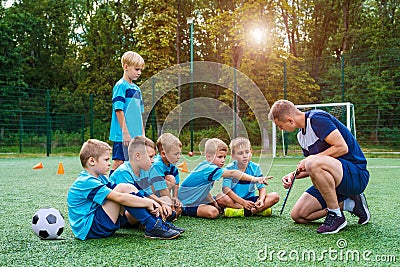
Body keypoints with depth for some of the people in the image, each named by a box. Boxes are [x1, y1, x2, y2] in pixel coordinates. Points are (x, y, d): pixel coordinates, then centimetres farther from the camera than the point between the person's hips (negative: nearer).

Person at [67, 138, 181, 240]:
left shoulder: (100, 178, 13)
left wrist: (149, 203, -9)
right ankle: (153, 227, -21)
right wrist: (148, 202, -22)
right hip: (89, 229, -10)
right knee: (124, 188, -22)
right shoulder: (87, 182, -19)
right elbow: (119, 197, -28)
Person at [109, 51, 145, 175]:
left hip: (136, 136, 8)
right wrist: (125, 132, -18)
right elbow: (119, 110, -15)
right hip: (122, 135, -8)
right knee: (118, 162, -3)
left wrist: (142, 133, 16)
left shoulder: (137, 89, 16)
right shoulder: (120, 86, -9)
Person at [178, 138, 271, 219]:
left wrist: (213, 202, 8)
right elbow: (232, 173, -40)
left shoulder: (205, 166, 3)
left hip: (195, 199, 10)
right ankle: (185, 212, -7)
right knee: (213, 212, -28)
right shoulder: (209, 169, -28)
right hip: (186, 204, -10)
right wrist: (255, 179, -46)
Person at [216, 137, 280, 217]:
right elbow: (226, 189, -20)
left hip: (250, 199, 3)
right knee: (220, 198, -35)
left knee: (275, 196, -15)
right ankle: (258, 210, -29)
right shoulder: (230, 169, -9)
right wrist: (243, 202, -30)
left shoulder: (255, 167, 0)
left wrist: (261, 200, -24)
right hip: (234, 200, -3)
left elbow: (262, 187, -1)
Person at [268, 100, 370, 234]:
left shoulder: (317, 118, -15)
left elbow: (342, 147, -24)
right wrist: (293, 175, 3)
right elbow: (313, 169, 20)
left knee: (313, 163, -38)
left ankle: (336, 215, -19)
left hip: (356, 175, -9)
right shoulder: (301, 135, 12)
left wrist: (311, 159, -18)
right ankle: (349, 204, 9)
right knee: (298, 215, 0)